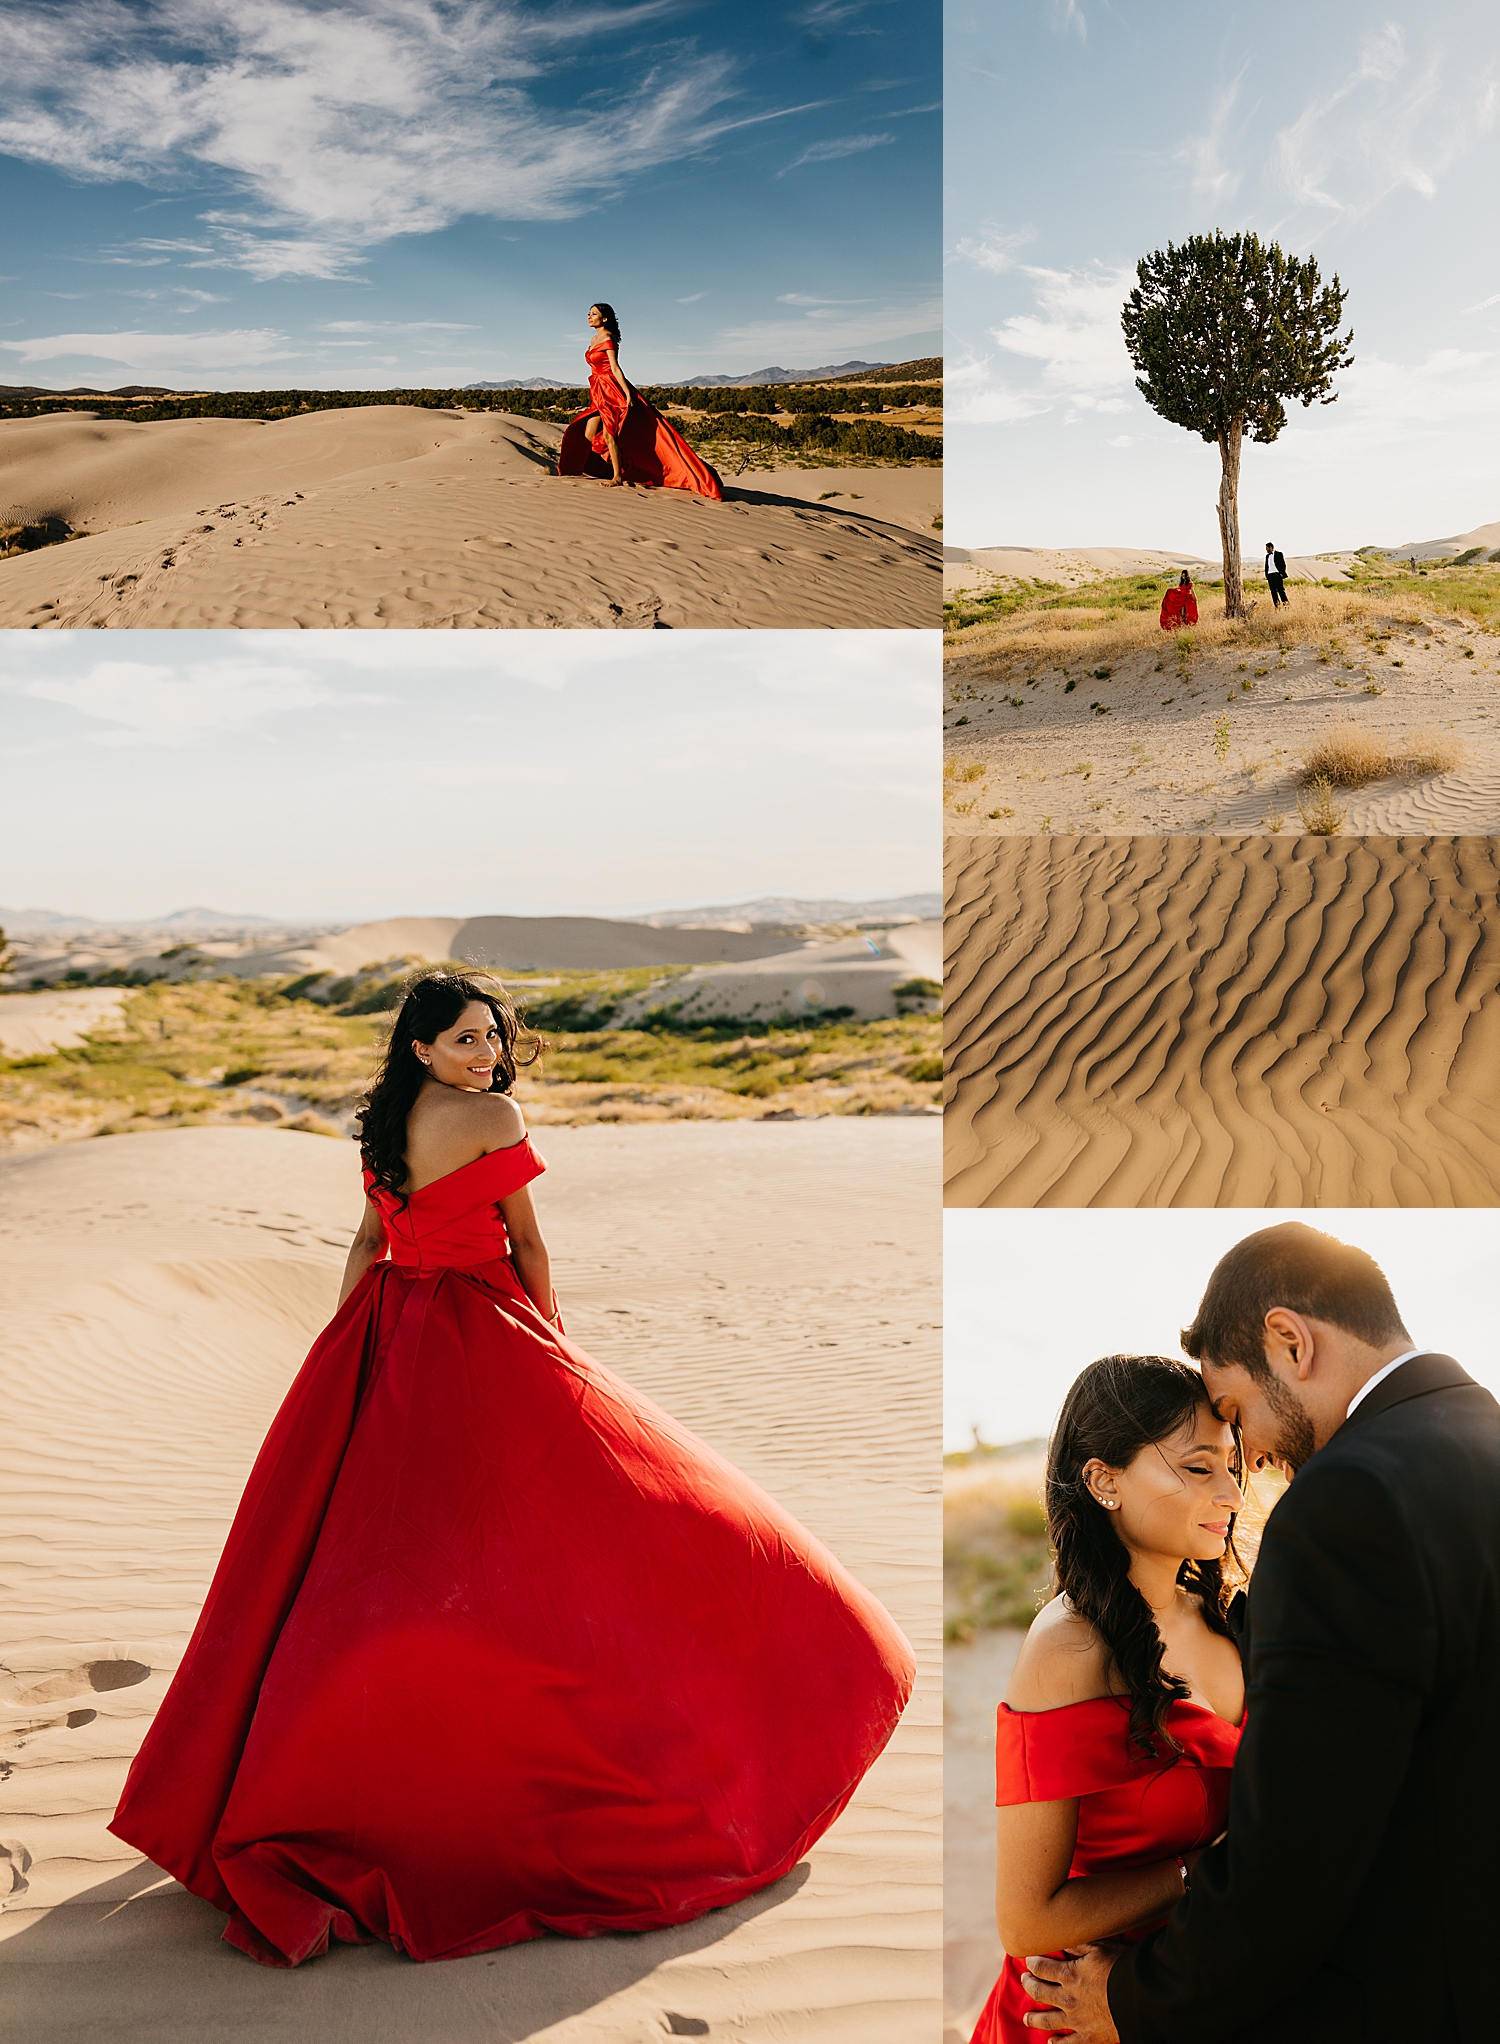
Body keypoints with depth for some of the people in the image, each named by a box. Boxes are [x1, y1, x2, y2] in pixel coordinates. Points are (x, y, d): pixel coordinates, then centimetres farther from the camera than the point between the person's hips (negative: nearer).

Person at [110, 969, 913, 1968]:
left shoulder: (385, 1122, 9)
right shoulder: (495, 1115, -12)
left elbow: (368, 1241, 13)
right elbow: (527, 1245, -7)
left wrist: (346, 1351, 17)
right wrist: (557, 1347, 4)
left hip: (387, 1340, 8)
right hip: (480, 1342, -7)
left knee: (368, 1542, 12)